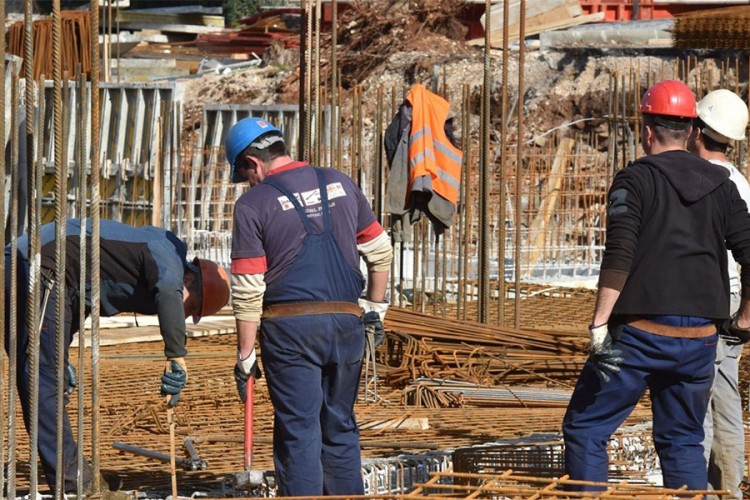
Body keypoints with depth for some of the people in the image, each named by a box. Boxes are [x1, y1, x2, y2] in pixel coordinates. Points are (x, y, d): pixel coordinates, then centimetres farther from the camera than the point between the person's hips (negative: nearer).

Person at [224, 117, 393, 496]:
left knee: (298, 433, -1)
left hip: (291, 326, -5)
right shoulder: (340, 185, 9)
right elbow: (380, 251, 14)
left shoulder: (253, 204, -5)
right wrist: (375, 307, 27)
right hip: (346, 322, 5)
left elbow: (248, 290, -7)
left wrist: (245, 356, -2)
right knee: (340, 428, 14)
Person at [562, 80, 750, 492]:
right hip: (700, 336, 5)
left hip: (641, 333, -5)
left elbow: (618, 256, -15)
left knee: (585, 429, 3)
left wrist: (600, 323, -16)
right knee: (683, 441, 14)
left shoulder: (635, 179, -4)